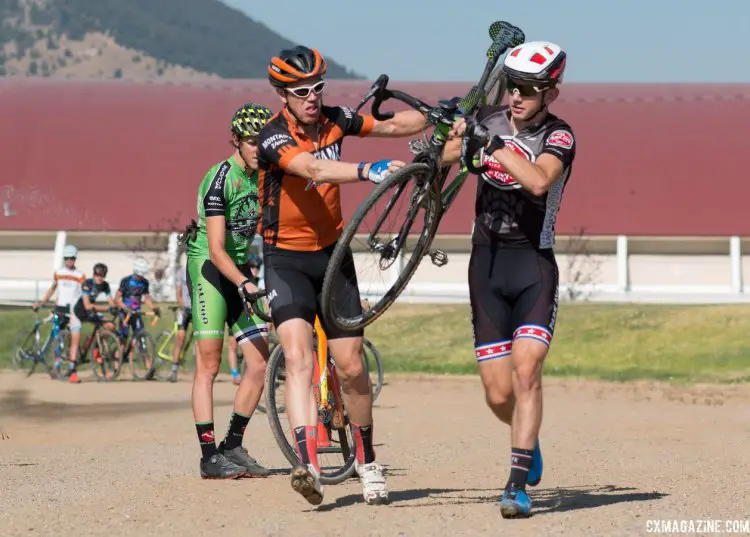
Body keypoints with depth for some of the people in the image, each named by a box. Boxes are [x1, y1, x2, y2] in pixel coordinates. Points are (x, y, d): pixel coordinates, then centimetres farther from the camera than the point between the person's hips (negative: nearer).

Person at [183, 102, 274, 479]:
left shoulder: (264, 177, 4)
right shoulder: (219, 179, -18)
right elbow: (216, 249, -22)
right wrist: (244, 283, -32)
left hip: (241, 268, 7)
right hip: (208, 266, -7)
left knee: (259, 363, 1)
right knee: (209, 363, -10)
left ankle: (233, 447, 11)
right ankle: (209, 456, -10)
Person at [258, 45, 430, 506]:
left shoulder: (335, 120, -2)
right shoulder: (274, 138, -19)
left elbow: (391, 126, 7)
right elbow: (315, 169, -37)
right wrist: (368, 171, -51)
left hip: (332, 253, 5)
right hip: (287, 259, -4)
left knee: (352, 367, 4)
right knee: (298, 357, -22)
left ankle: (368, 463, 23)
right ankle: (309, 465, -34)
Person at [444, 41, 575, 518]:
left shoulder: (559, 136, -8)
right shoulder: (487, 120, 4)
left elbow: (538, 180, -29)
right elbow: (438, 163, 19)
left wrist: (494, 144, -26)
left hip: (533, 265, -3)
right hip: (487, 264, 3)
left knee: (526, 370, -20)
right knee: (499, 395, 2)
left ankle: (518, 486, -16)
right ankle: (528, 442, 35)